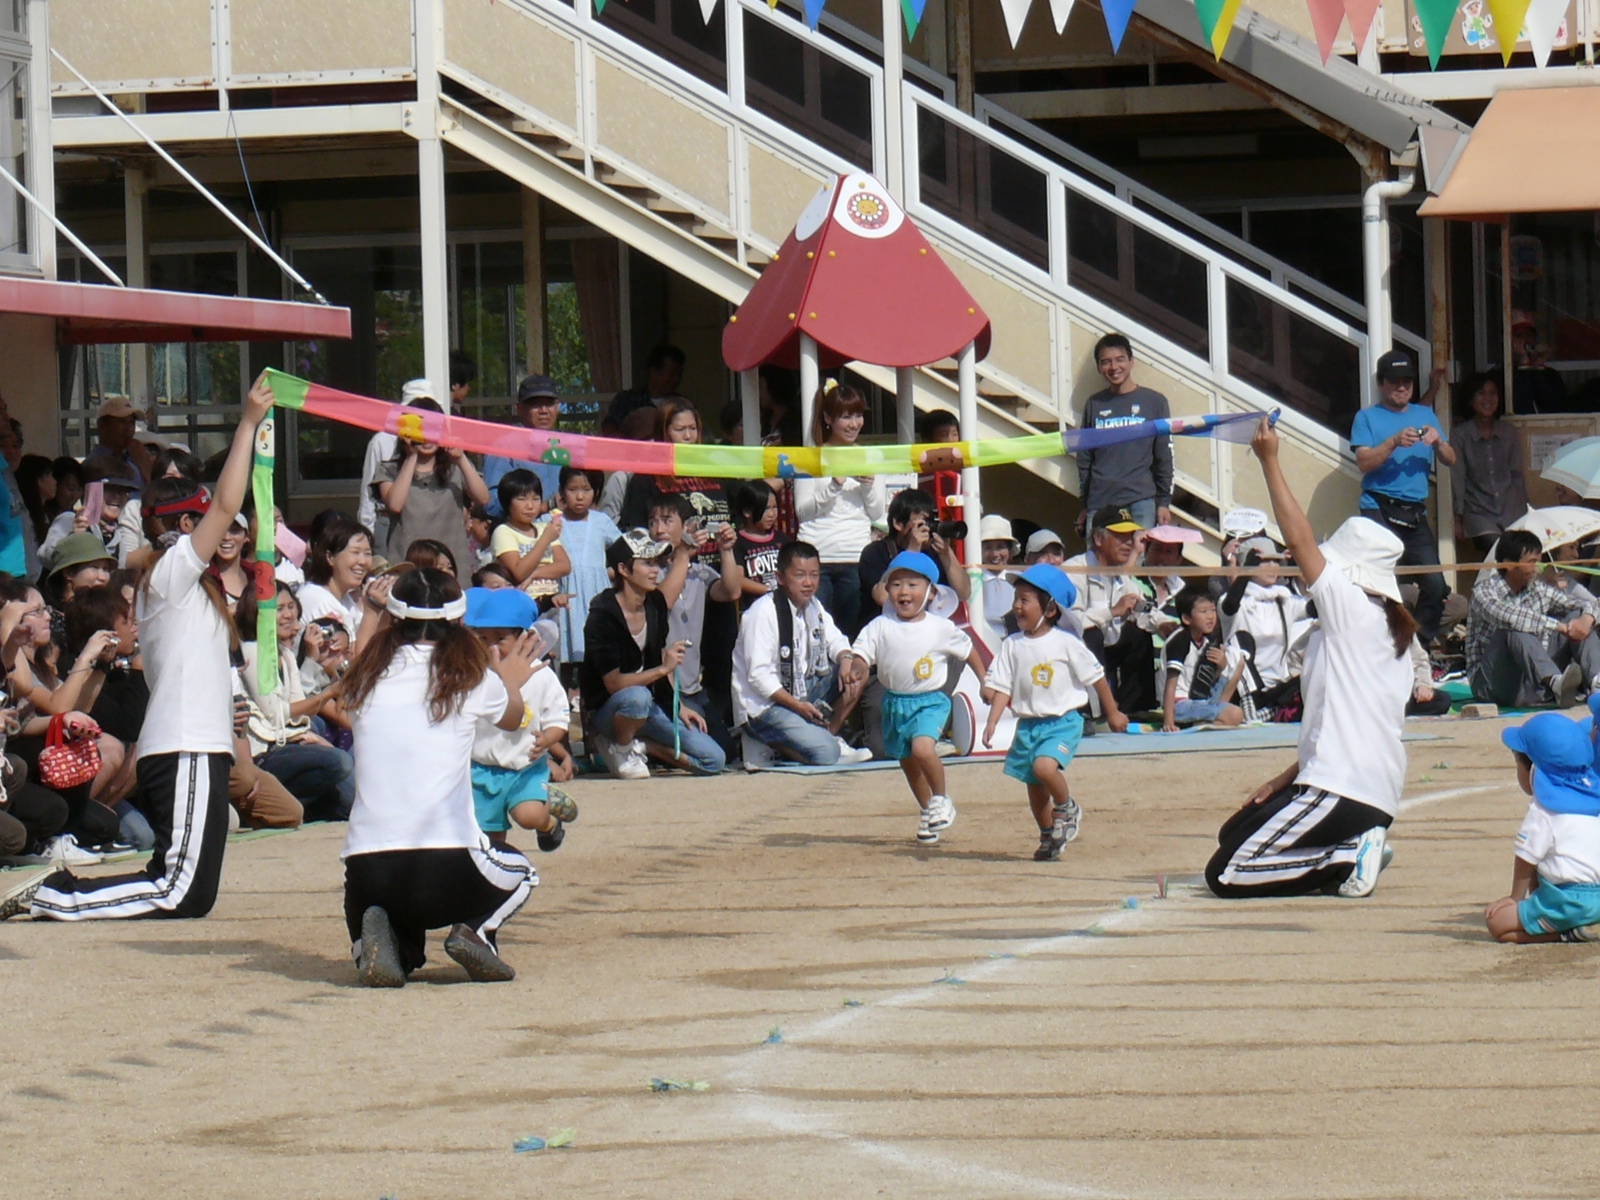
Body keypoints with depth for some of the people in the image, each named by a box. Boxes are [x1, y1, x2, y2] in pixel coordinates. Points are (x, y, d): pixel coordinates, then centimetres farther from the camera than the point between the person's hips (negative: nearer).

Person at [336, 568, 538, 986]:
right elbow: (513, 717, 28)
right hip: (448, 871, -2)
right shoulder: (471, 677, 3)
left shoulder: (367, 678, 8)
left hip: (366, 871, 2)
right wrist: (510, 681, 51)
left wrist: (372, 612, 53)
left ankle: (381, 939, -5)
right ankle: (476, 931, 2)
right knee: (519, 874, 33)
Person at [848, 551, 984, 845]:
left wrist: (984, 681, 12)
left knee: (922, 748, -27)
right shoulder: (880, 627, -6)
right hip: (894, 702, 4)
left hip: (930, 701, -4)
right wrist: (859, 668, -33)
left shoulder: (941, 628, -8)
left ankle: (941, 798, -3)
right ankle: (926, 810, 39)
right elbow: (861, 653, -10)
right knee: (907, 761, 17)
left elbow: (967, 651, 6)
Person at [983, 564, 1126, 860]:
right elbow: (1002, 687, 0)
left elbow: (1096, 677, 0)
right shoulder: (1012, 645, 1)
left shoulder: (1066, 644, -9)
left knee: (1044, 766, -28)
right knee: (1034, 786, 9)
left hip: (1063, 722, -5)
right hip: (1027, 724, 5)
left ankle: (1067, 807, 0)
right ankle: (1048, 838, 30)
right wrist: (992, 722, -12)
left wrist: (1112, 713, 7)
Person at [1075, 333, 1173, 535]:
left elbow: (1164, 457, 6)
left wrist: (1164, 502, 1)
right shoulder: (1093, 405, 12)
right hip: (1100, 503, 2)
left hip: (1141, 501, -2)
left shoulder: (1153, 401, 7)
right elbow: (1084, 460, 14)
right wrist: (1084, 507, 11)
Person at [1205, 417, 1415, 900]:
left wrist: (1270, 461, -8)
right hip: (1377, 793, 10)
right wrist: (1285, 781, 17)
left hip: (1340, 792, -10)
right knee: (1233, 833, 24)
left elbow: (1299, 538, -14)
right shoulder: (1388, 629, 18)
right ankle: (1356, 845, 9)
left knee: (1225, 873, -9)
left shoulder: (1352, 607, -9)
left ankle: (1348, 857, -11)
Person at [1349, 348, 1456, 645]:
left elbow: (1450, 460, 14)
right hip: (1380, 512, -4)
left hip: (1416, 514, 4)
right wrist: (1394, 443, -19)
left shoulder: (1425, 415, 19)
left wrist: (1437, 442, -7)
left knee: (1435, 585, -6)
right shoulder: (1368, 418, 8)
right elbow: (1364, 462, -6)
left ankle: (1423, 646, 6)